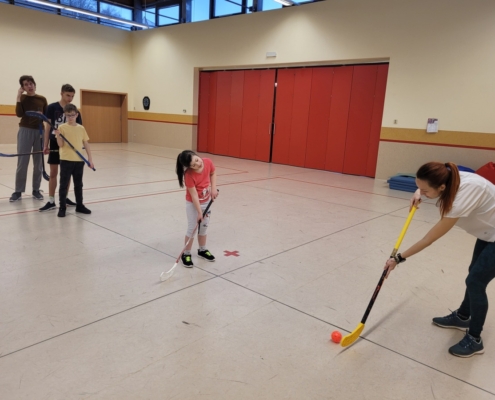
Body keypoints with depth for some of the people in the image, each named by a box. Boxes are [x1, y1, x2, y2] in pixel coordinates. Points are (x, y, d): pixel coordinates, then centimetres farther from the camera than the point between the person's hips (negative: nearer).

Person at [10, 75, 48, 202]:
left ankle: (36, 190, 16)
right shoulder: (22, 98, 3)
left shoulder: (42, 99, 8)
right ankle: (18, 191, 6)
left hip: (40, 131, 2)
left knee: (38, 162, 6)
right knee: (22, 162, -2)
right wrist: (19, 97, -13)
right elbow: (19, 114, -13)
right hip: (25, 131, -2)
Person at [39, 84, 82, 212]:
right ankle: (51, 201, 8)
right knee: (53, 173, 2)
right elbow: (48, 127, 0)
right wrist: (45, 145, -3)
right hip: (55, 144, -2)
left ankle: (64, 198, 23)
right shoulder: (52, 108, -3)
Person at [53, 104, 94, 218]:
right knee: (64, 184, 2)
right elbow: (61, 145, -8)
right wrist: (58, 135, -26)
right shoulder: (62, 127, -4)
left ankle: (79, 205, 25)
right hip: (66, 160, -3)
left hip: (79, 160, 4)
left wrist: (90, 158, 4)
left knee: (78, 184, 14)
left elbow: (86, 144, 9)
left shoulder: (81, 128, 6)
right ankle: (62, 207, 9)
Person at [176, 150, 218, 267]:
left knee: (204, 227, 18)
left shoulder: (208, 162, -18)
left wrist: (213, 188, -9)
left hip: (207, 201, 5)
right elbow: (194, 195, -26)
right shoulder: (189, 175, -31)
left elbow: (213, 174, 4)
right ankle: (186, 254, 18)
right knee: (192, 229, 1)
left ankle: (202, 250, 37)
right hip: (193, 204, -5)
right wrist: (199, 212, -23)